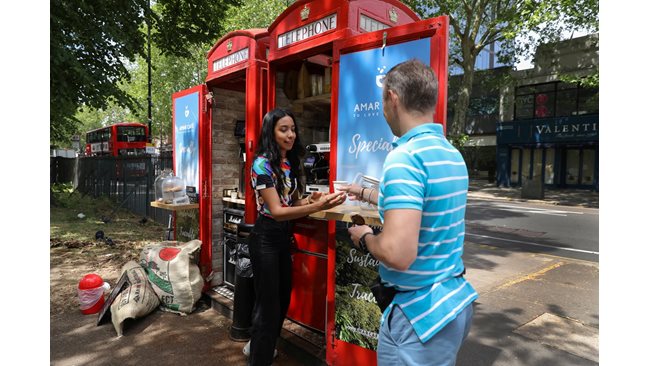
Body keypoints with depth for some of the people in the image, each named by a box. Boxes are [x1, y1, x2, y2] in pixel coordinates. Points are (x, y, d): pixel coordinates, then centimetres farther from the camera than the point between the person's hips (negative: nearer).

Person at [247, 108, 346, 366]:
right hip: (266, 237, -8)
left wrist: (311, 200, -11)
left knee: (283, 298, 21)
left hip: (284, 235, 8)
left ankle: (263, 344, 45)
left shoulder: (290, 163, 5)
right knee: (268, 304, 2)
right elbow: (276, 211, -26)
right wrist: (317, 207, -37)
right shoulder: (262, 164, -19)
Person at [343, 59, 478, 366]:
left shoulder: (405, 156, -24)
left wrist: (364, 238, -12)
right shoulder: (452, 154, 5)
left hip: (420, 313, -9)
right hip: (456, 300, 9)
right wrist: (366, 194, 36)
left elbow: (397, 254, -34)